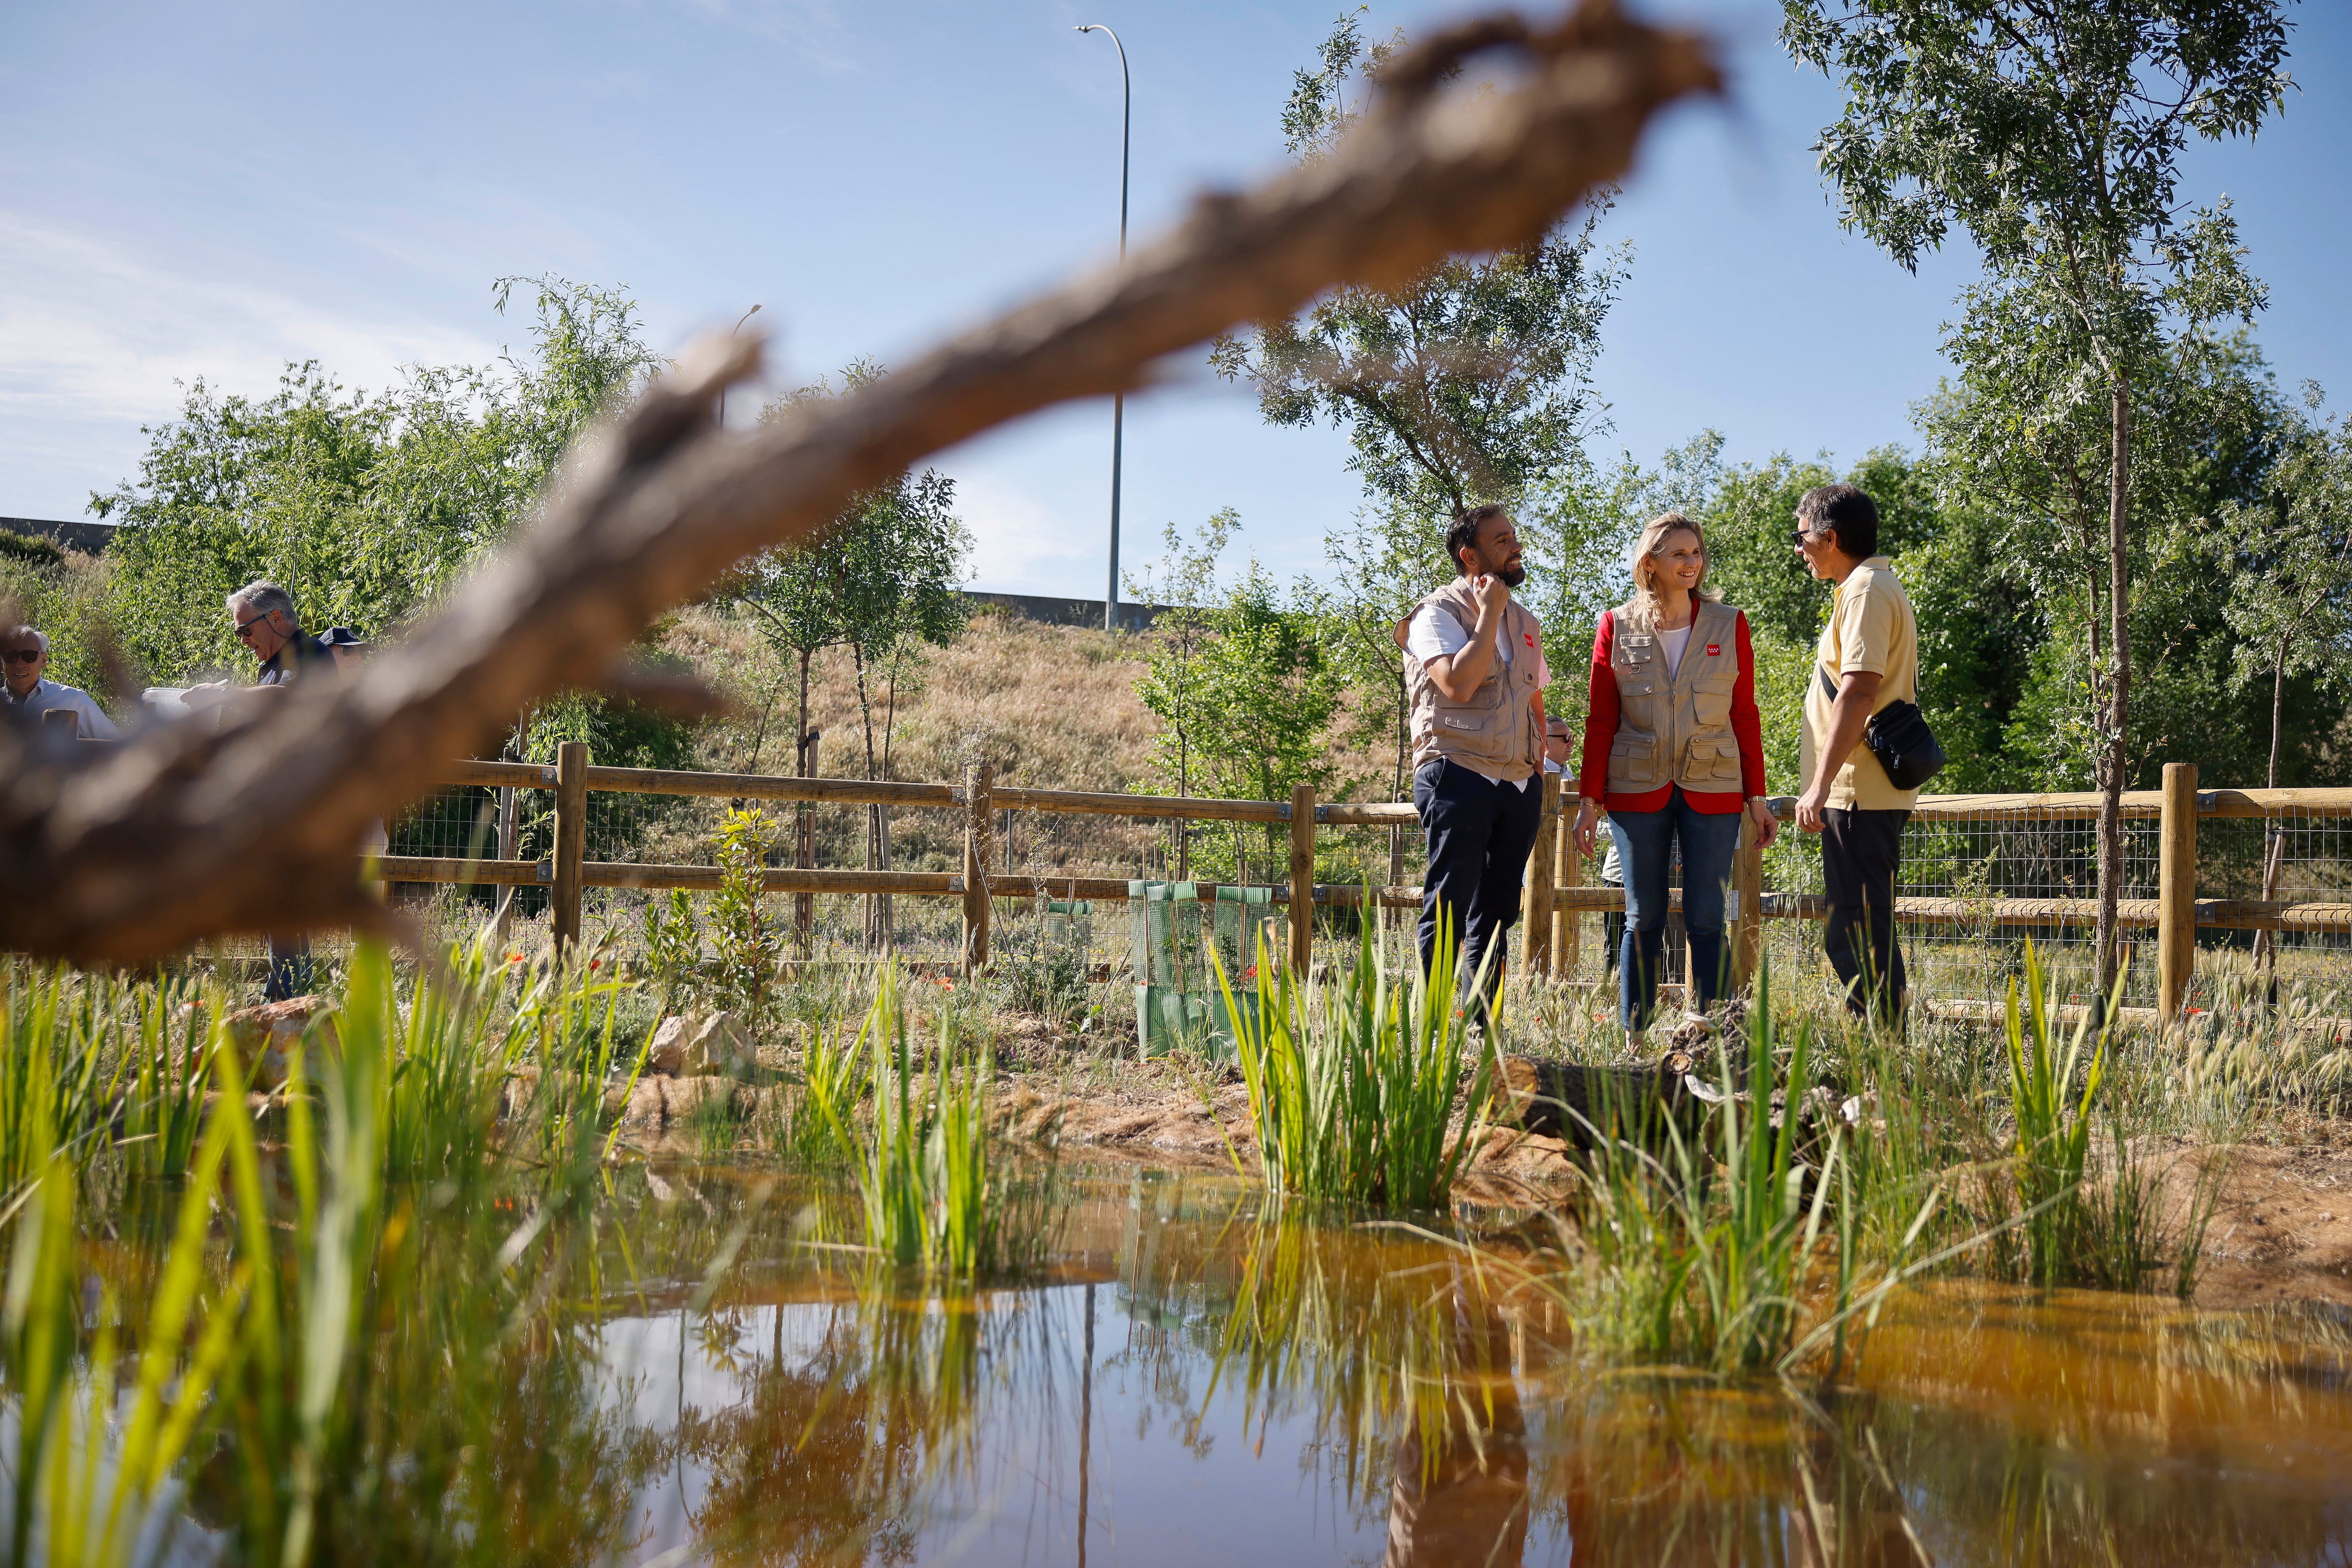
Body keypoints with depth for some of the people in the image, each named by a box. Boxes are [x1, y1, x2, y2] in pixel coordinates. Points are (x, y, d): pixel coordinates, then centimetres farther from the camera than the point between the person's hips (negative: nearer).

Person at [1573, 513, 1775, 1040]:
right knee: (1643, 919, 3)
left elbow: (1746, 717, 7)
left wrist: (1758, 797, 4)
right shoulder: (1617, 626, 4)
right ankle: (1632, 1038, 9)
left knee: (1705, 919, -1)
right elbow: (1601, 721, 6)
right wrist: (1589, 799, 1)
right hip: (1638, 791, 0)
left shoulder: (1729, 626, 5)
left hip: (1712, 792, 0)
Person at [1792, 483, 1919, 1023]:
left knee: (1857, 936, -10)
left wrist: (1821, 784, -23)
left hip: (1858, 795, -11)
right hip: (1868, 794, 11)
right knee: (1859, 933, 14)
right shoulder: (1878, 586, 21)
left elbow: (1858, 693, -21)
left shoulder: (1865, 589, -11)